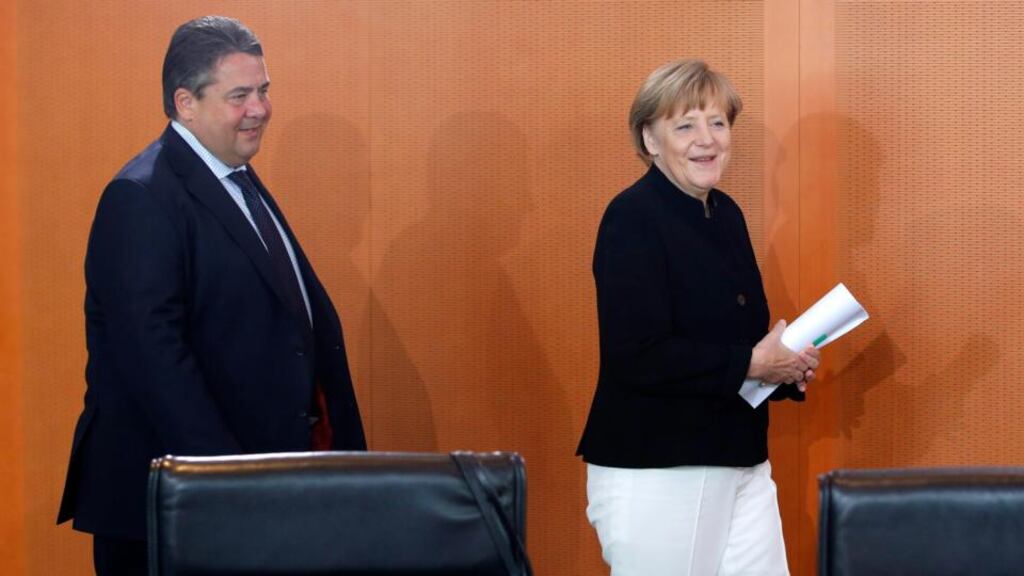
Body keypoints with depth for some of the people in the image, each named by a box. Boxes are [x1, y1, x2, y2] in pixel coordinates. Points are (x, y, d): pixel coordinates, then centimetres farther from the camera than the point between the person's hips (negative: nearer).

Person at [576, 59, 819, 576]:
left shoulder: (725, 214, 12)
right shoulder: (633, 219, -14)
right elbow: (636, 356, -23)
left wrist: (787, 367, 0)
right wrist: (752, 364, -17)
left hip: (741, 463, 8)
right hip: (654, 472, -8)